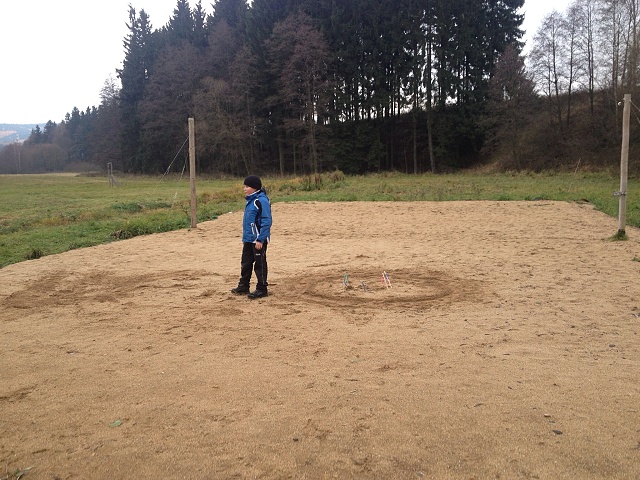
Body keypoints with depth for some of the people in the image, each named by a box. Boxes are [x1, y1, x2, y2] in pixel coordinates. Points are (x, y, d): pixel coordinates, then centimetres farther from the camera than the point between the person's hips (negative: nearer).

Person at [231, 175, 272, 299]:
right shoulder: (250, 201, 12)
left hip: (258, 240, -9)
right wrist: (245, 237, 21)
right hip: (248, 240, 9)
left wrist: (260, 240, -23)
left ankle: (262, 289, 12)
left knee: (260, 264, 2)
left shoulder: (262, 201, -16)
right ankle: (243, 286, 28)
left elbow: (266, 222, -20)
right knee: (245, 263, 16)